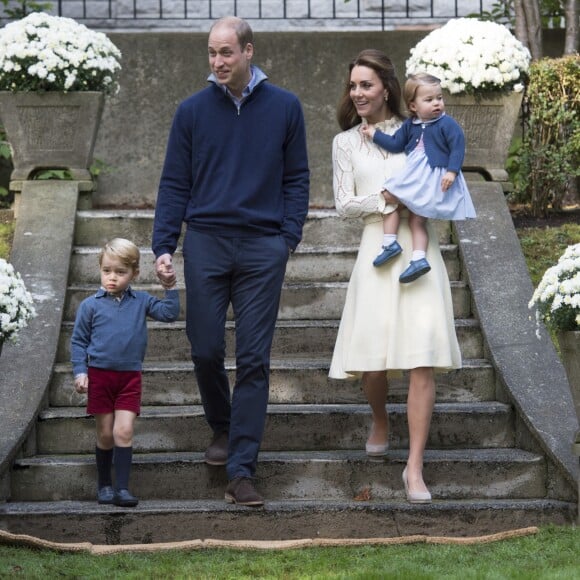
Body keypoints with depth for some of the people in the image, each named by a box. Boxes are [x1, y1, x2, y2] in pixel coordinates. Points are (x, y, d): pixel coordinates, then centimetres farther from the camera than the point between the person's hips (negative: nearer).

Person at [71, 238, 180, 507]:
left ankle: (122, 487, -7)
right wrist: (80, 372, -6)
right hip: (99, 376, 0)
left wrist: (170, 288, -10)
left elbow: (169, 314, -1)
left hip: (130, 376, 1)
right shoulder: (90, 305, -2)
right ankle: (104, 484, 21)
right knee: (105, 433, 6)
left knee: (124, 431, -9)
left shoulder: (141, 301, 3)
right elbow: (78, 341, 2)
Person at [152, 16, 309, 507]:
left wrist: (289, 237, -3)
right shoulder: (192, 111, 5)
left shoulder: (284, 108, 4)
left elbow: (297, 178, 9)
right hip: (206, 245, 1)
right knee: (206, 349, 3)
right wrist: (164, 246, -2)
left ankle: (241, 470, -2)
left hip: (263, 250, -1)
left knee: (254, 360, -3)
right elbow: (174, 185, 7)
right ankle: (223, 428, 32)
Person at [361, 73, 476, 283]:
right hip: (413, 176, 7)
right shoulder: (410, 125, 8)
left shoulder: (447, 124, -11)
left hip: (435, 178, -7)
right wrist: (375, 135, 15)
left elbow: (458, 147, -15)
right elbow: (396, 144, 15)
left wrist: (452, 171, -24)